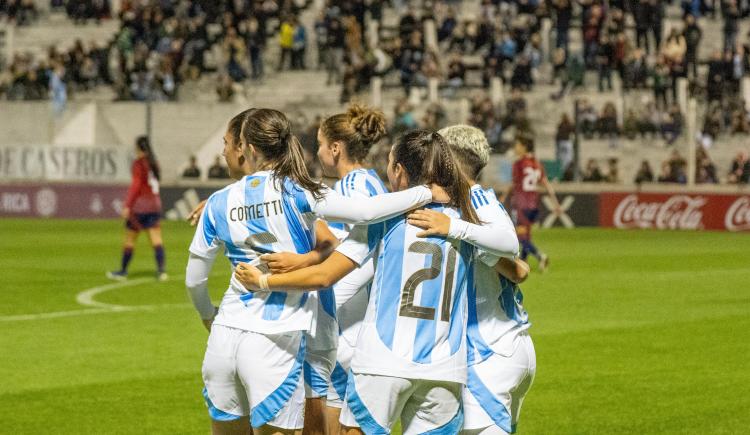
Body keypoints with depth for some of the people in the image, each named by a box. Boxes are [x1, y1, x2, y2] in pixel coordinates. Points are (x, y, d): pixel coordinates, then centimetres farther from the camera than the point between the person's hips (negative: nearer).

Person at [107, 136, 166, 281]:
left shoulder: (139, 163, -9)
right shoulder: (153, 163, 10)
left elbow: (135, 185, -16)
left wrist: (127, 206, -17)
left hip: (140, 205, -6)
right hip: (155, 204, 6)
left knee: (129, 239, 5)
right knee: (156, 239, 1)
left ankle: (123, 271, 13)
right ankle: (161, 270, -10)